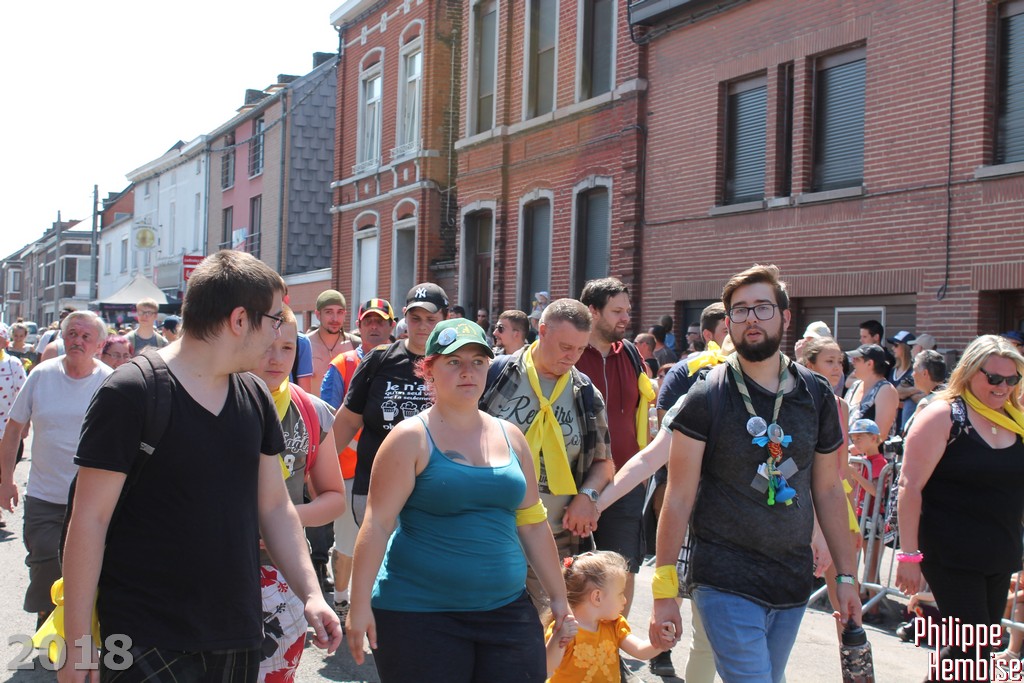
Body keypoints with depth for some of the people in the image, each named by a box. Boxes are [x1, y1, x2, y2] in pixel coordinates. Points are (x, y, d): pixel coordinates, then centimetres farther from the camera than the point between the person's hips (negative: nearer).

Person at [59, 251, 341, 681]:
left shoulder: (255, 398, 7)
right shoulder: (130, 394, -13)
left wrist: (310, 593, 1)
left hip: (239, 638, 6)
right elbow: (89, 520, -12)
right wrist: (77, 646, -12)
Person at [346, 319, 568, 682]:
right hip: (418, 612, -4)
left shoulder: (510, 437, 10)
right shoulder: (412, 438, -5)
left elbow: (533, 524, 16)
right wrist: (360, 603, -16)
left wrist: (558, 596, 16)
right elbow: (378, 523, -10)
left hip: (506, 609, 5)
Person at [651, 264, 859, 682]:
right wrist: (664, 590, -10)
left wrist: (846, 576, 9)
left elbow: (827, 491, 12)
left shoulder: (817, 395, 5)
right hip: (727, 583, -4)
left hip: (793, 581, 5)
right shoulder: (706, 398, -7)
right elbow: (679, 498, -8)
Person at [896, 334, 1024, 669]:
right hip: (952, 555, -6)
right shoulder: (943, 415, -10)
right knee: (970, 646, -10)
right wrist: (908, 554, -18)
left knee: (977, 645, 11)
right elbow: (910, 486, -14)